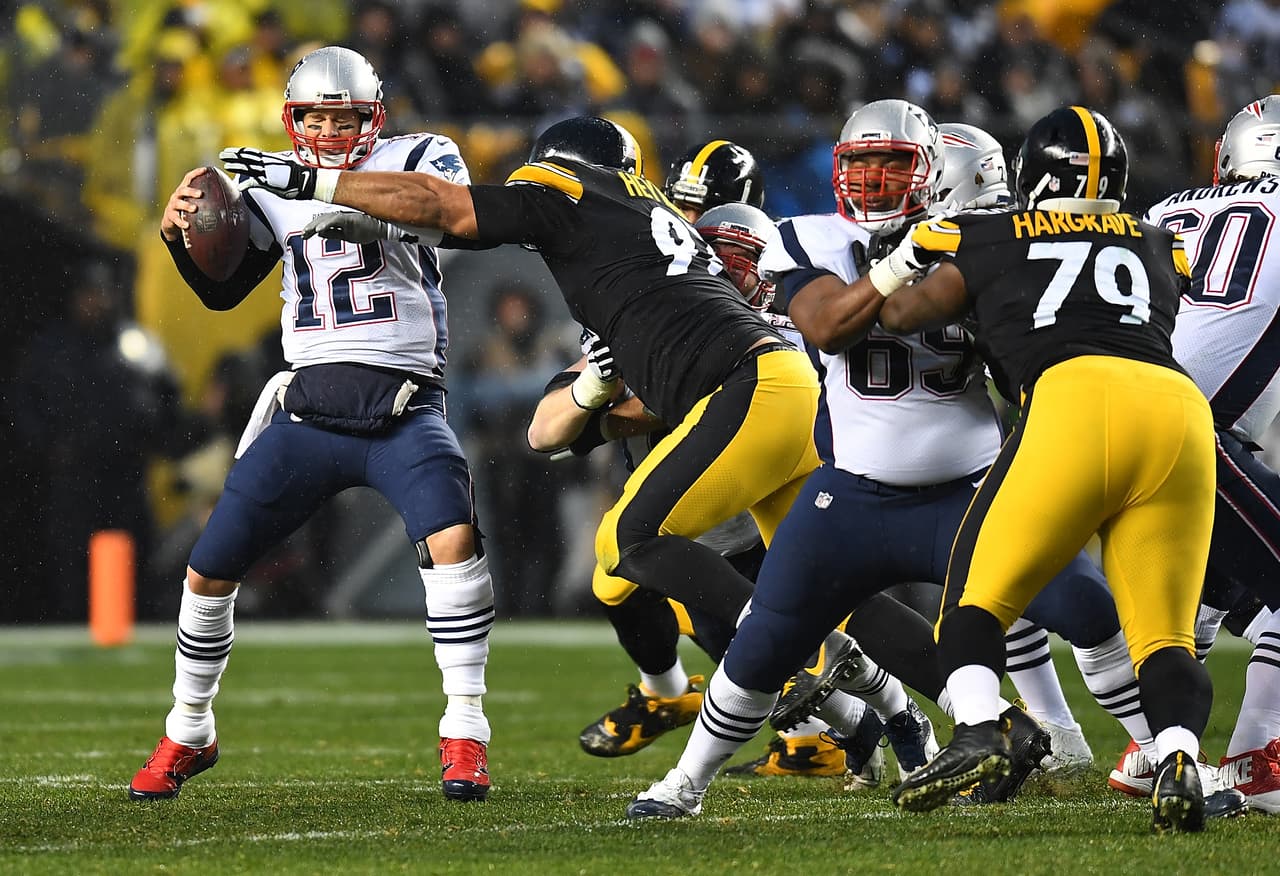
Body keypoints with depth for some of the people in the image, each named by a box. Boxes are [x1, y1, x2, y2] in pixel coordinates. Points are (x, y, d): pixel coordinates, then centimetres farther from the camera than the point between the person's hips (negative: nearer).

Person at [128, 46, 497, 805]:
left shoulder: (415, 157, -2)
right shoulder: (279, 187, 11)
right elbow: (222, 291, 14)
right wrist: (180, 233, -7)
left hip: (402, 410, -4)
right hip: (309, 413, 4)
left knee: (453, 537, -30)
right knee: (209, 572, 6)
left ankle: (465, 735, -21)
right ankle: (188, 735, 29)